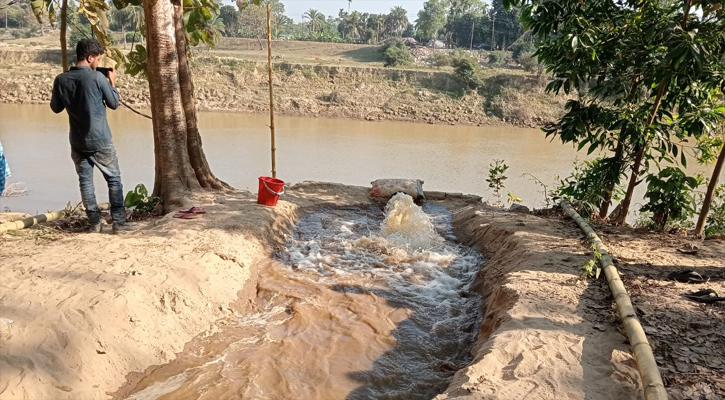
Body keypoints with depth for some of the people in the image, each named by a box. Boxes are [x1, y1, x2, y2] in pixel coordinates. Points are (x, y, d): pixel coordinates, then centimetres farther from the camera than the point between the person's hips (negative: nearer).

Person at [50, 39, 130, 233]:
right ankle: (119, 222, 6)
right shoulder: (97, 77, -13)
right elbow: (114, 103, -1)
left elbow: (56, 108, 11)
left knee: (85, 181, 11)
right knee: (114, 180, 7)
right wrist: (112, 82, 12)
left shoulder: (61, 79, -1)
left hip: (77, 142, 4)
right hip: (100, 141, -3)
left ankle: (94, 223, 14)